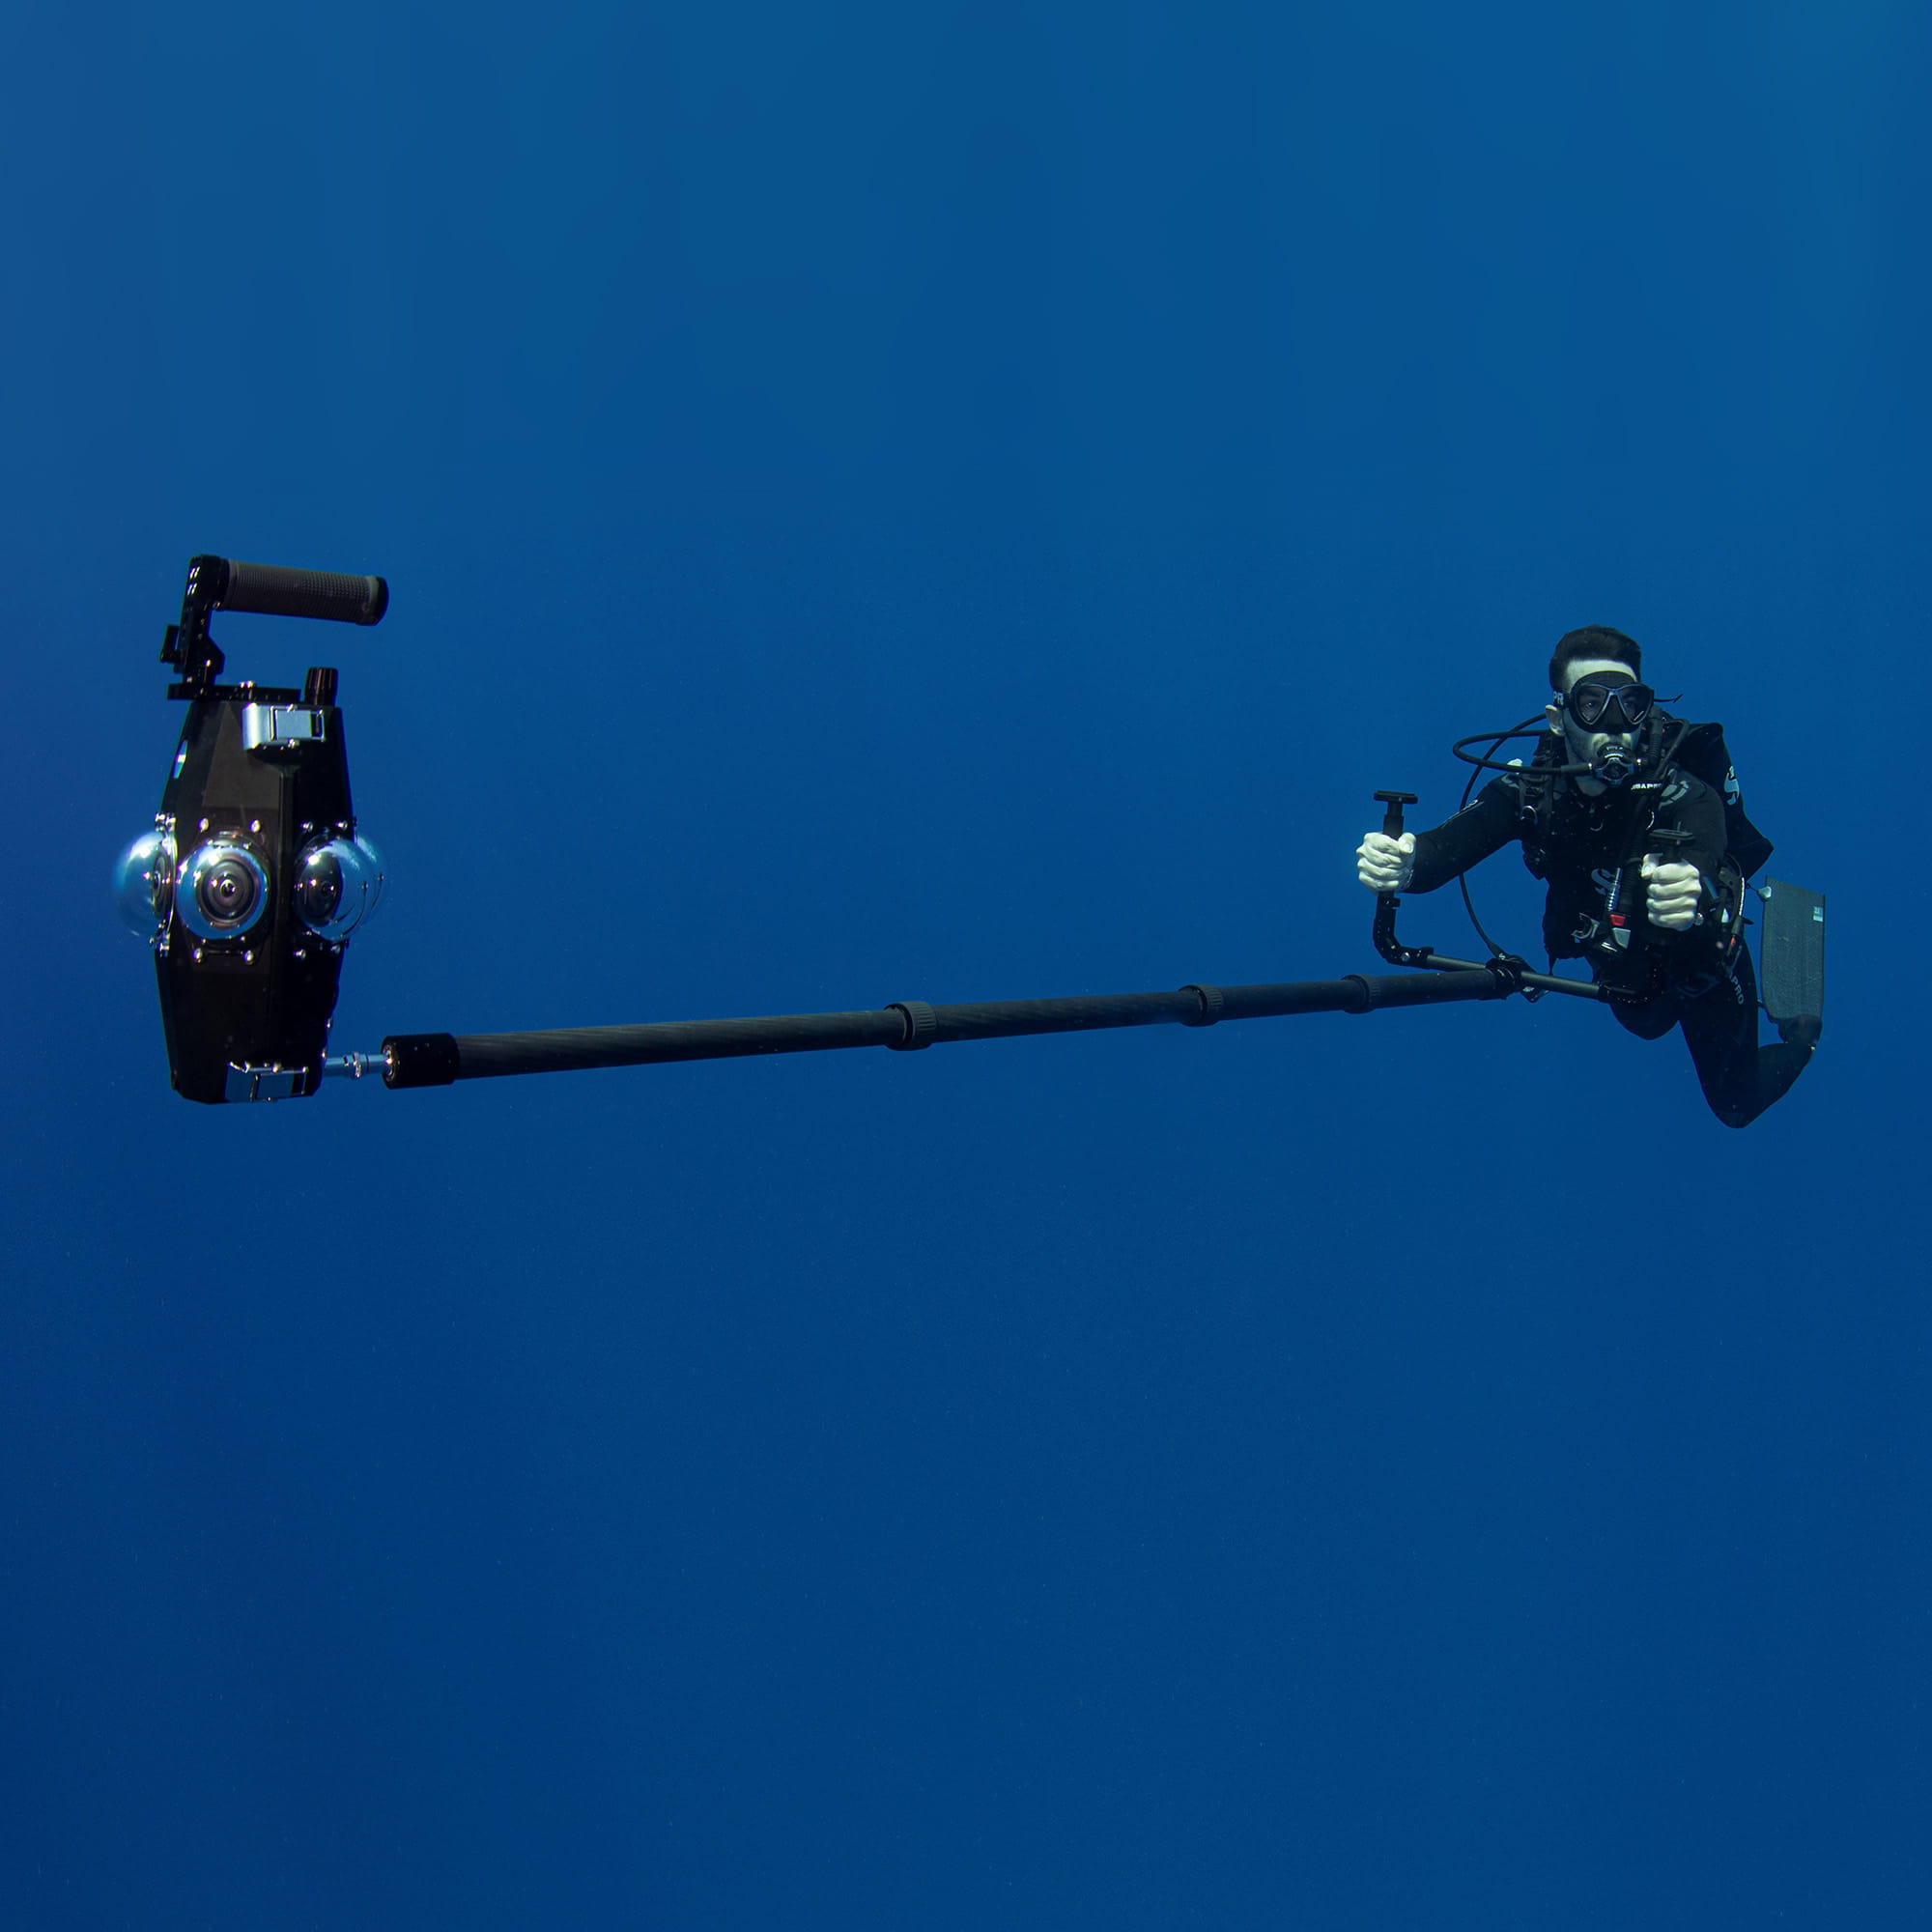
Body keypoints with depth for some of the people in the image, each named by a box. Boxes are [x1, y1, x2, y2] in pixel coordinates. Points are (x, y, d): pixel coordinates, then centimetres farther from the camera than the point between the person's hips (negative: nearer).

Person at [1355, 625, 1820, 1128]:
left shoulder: (1684, 795, -37)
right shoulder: (1532, 790, -27)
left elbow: (1706, 882, -54)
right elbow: (1445, 848, -38)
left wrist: (1696, 901, -79)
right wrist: (1401, 863, -62)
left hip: (1700, 973, -4)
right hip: (1619, 971, 4)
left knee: (1736, 1105, 18)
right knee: (1648, 1026, 35)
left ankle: (1802, 1031, 46)